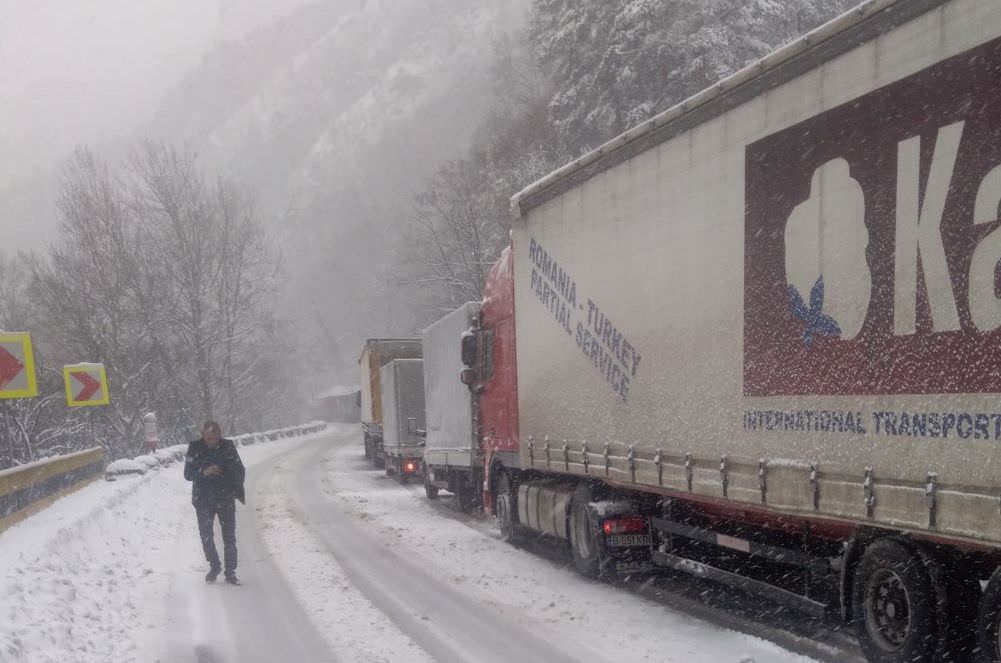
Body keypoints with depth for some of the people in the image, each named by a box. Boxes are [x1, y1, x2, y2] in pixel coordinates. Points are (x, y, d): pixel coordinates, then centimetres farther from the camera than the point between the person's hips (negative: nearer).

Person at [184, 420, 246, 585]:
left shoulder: (228, 446, -4)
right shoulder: (195, 448, -6)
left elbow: (240, 471, 6)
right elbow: (188, 474, -6)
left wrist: (239, 491, 3)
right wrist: (204, 472, -23)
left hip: (226, 499, 0)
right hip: (203, 500, 0)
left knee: (229, 538, -1)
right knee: (206, 536, 3)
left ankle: (230, 572, 8)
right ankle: (214, 566, 25)